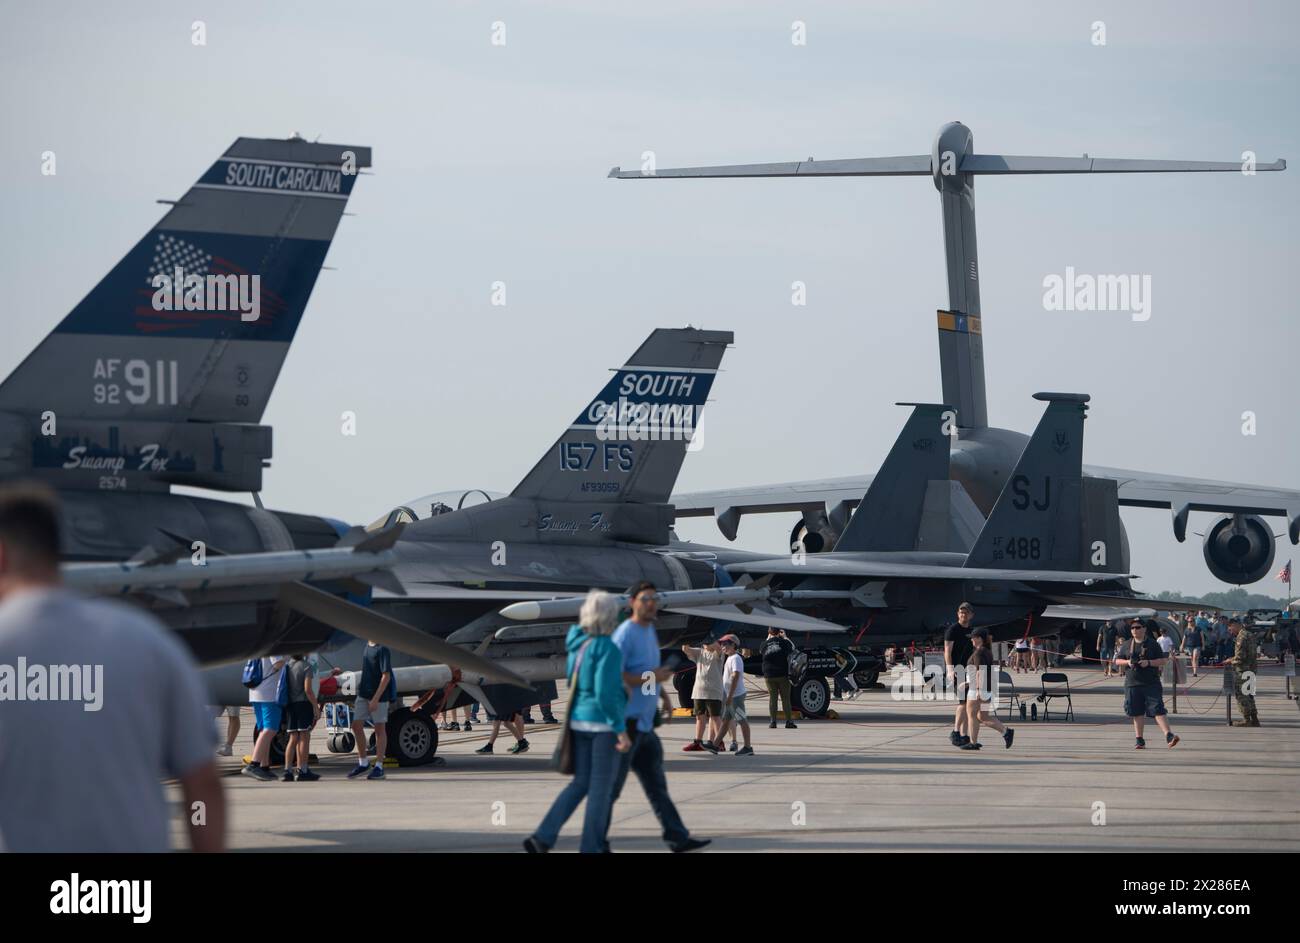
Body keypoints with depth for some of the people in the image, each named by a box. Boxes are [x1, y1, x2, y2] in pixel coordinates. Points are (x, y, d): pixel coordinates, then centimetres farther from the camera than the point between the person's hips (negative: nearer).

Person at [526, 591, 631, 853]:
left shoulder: (578, 642, 6)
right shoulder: (607, 649, -19)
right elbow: (606, 692, -24)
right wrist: (621, 731, -19)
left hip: (580, 720, 8)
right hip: (604, 723, -8)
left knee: (580, 783, 15)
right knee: (601, 788, 3)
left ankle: (543, 837, 3)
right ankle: (590, 850, 8)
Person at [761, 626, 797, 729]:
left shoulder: (765, 644, -1)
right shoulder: (783, 642, -4)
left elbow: (761, 651, 22)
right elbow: (792, 647, 16)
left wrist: (768, 639, 25)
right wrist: (785, 637, 25)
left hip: (769, 675, 1)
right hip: (782, 674, -1)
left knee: (772, 697, 6)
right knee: (785, 698, 3)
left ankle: (773, 721, 1)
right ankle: (789, 721, 1)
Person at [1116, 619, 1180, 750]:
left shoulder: (1152, 644, 3)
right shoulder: (1126, 646, 11)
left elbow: (1162, 661, 1)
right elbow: (1117, 661, 14)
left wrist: (1149, 662, -16)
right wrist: (1127, 662, -6)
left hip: (1152, 684, -3)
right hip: (1132, 684, 3)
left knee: (1157, 710, -14)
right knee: (1137, 713, 7)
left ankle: (1169, 735, -20)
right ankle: (1140, 741, 15)